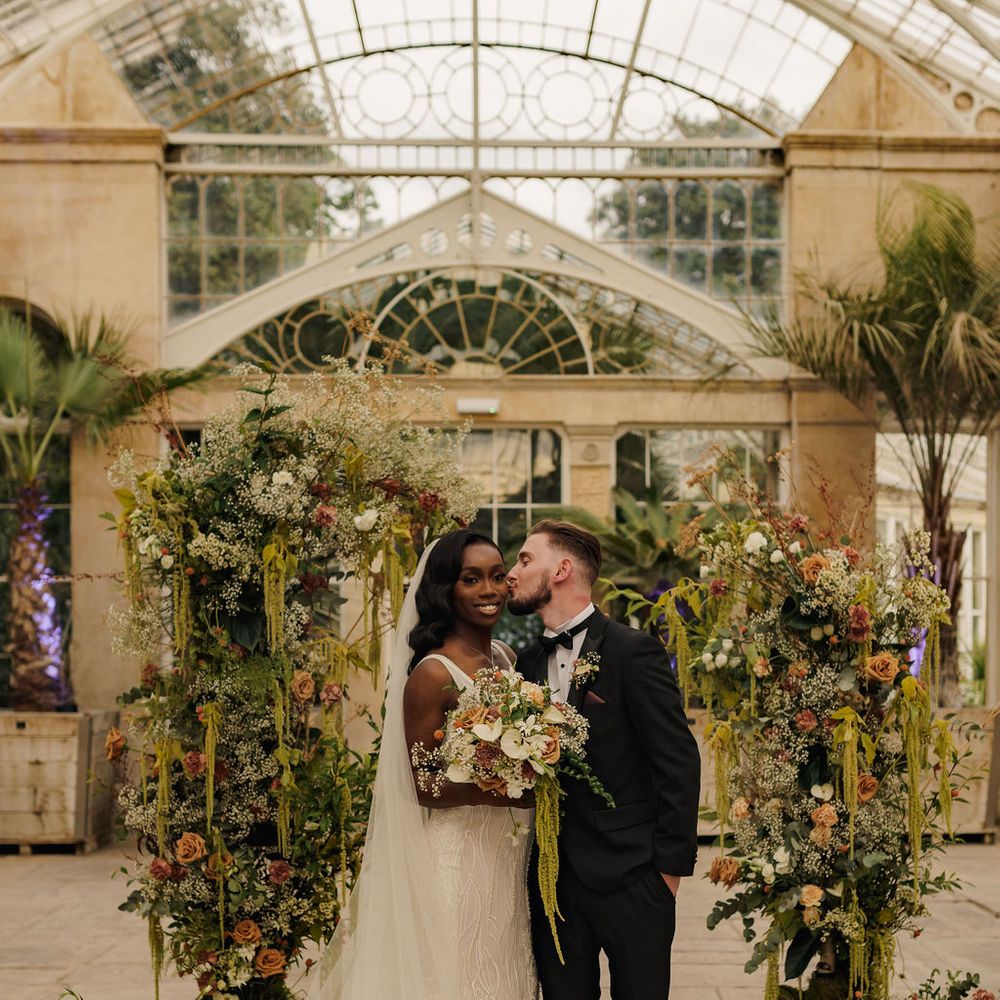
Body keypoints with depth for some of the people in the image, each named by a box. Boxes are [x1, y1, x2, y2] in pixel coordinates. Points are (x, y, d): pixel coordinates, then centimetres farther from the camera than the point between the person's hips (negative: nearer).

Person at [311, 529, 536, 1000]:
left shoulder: (506, 657, 6)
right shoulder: (432, 674, -15)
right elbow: (424, 786, -14)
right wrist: (500, 790, -25)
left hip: (507, 859, 7)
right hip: (455, 860, -7)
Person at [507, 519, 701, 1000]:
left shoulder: (634, 651, -9)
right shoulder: (530, 662, 11)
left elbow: (678, 761, -10)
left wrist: (670, 864, -11)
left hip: (626, 876, -6)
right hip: (552, 881, 6)